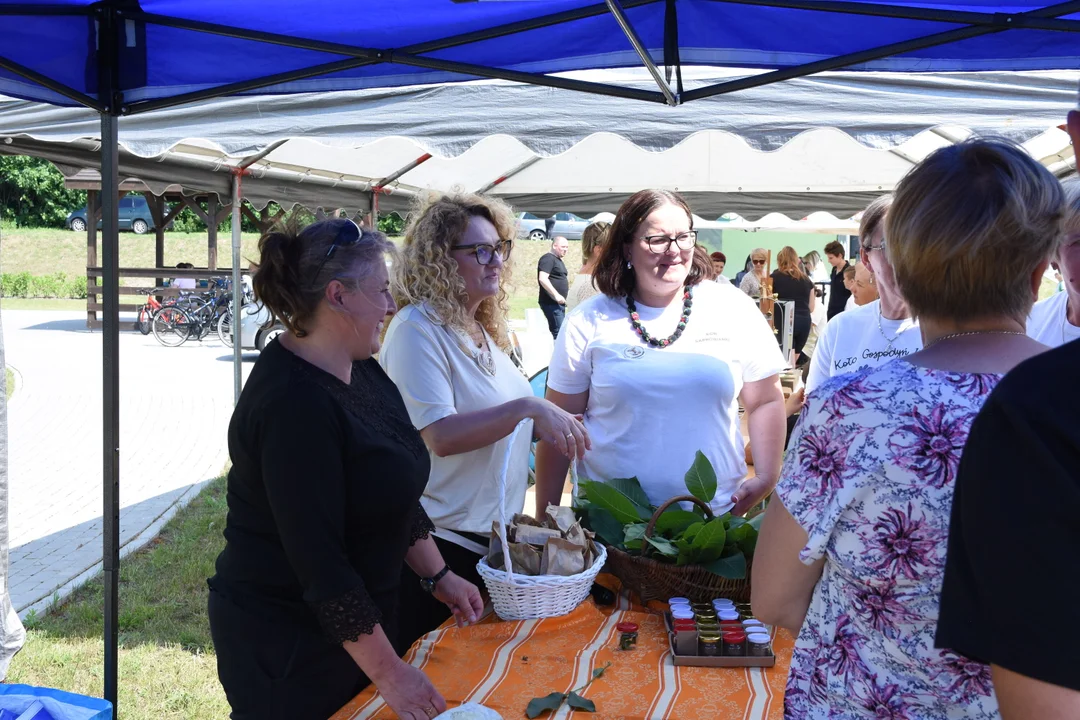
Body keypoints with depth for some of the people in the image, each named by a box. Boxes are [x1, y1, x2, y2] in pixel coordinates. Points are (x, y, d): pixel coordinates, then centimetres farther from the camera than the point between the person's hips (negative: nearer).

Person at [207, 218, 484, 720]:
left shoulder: (359, 369, 2)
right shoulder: (294, 402, -27)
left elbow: (397, 491, 13)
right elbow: (318, 560, -26)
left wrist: (438, 575, 11)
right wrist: (387, 672, -22)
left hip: (355, 617, 8)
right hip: (286, 645, -8)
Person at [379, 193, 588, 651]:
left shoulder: (482, 330, 11)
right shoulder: (417, 329, -16)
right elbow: (441, 437, -26)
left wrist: (547, 423, 9)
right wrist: (526, 408, -33)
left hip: (493, 537, 9)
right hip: (443, 542, -9)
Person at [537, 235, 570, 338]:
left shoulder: (558, 260, 20)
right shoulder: (548, 258, -11)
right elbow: (542, 279, -22)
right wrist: (556, 295, -24)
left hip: (559, 303, 10)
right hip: (551, 303, -10)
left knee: (555, 330, 12)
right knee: (558, 332, -15)